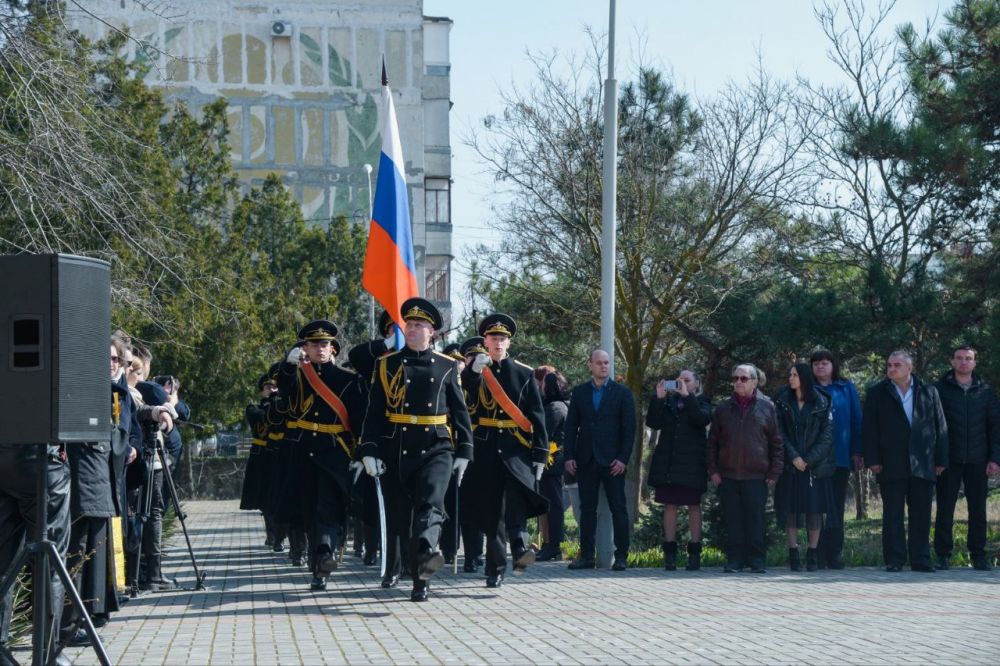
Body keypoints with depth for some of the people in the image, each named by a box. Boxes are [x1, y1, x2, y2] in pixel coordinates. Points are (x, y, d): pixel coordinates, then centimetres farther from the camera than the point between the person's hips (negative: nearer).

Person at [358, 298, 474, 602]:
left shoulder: (446, 366, 8)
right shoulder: (387, 365, 8)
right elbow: (375, 412, 5)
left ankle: (426, 552, -42)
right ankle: (421, 577, 14)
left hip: (437, 449, -1)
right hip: (401, 450, 1)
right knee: (414, 508, 6)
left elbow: (460, 411, 11)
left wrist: (463, 453, 6)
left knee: (431, 502, -21)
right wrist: (369, 451, -3)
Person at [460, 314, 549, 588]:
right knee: (491, 508, 2)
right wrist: (473, 371, -25)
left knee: (516, 493, -27)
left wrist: (540, 454, 3)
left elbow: (537, 416, 9)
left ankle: (520, 550, -39)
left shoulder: (524, 373, 10)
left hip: (516, 448, -1)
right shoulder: (473, 372, 9)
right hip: (485, 449, 1)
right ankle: (495, 569, 10)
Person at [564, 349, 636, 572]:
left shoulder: (622, 392, 3)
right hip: (586, 459, 3)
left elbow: (629, 428, 0)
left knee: (618, 509, -2)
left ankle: (621, 556, 1)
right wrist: (569, 456, 1)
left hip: (612, 461, -2)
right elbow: (571, 426, 10)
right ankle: (587, 555, 9)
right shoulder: (579, 392, 10)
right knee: (587, 509, 5)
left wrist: (623, 459, -8)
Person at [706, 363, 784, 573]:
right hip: (728, 476, 2)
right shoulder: (723, 409, 10)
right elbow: (712, 443, 14)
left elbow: (777, 443, 4)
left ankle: (757, 561, 4)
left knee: (756, 521, -1)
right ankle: (734, 560, 7)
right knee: (732, 521, 2)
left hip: (756, 476, -2)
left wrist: (774, 473, -2)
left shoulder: (767, 408, 4)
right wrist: (713, 470, 4)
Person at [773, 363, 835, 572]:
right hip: (790, 466, 1)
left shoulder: (821, 403, 2)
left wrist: (809, 459, -11)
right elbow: (779, 433, 0)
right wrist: (793, 456, -12)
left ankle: (813, 554, 6)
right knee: (791, 508, 0)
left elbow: (827, 435, -2)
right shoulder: (782, 402, 5)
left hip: (815, 466, -1)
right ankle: (793, 554, 5)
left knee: (814, 508, 0)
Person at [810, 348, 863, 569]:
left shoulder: (846, 389, 10)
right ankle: (819, 557, -3)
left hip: (841, 457, 2)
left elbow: (856, 420, 9)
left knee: (836, 507, 5)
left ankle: (834, 555, 10)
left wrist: (857, 452, 1)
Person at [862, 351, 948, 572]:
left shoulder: (928, 392, 10)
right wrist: (873, 460, -5)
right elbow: (869, 428, 3)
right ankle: (894, 560, 4)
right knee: (892, 515, 0)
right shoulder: (877, 394, 6)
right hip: (892, 466, -1)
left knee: (921, 514, 3)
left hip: (923, 464, 1)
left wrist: (941, 460, 5)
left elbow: (940, 427, 10)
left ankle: (921, 559, 9)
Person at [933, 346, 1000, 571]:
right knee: (945, 509, 0)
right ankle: (942, 555, 5)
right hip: (949, 459, -2)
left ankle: (978, 555, 9)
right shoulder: (940, 389, 3)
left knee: (978, 510, 4)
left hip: (977, 460, 2)